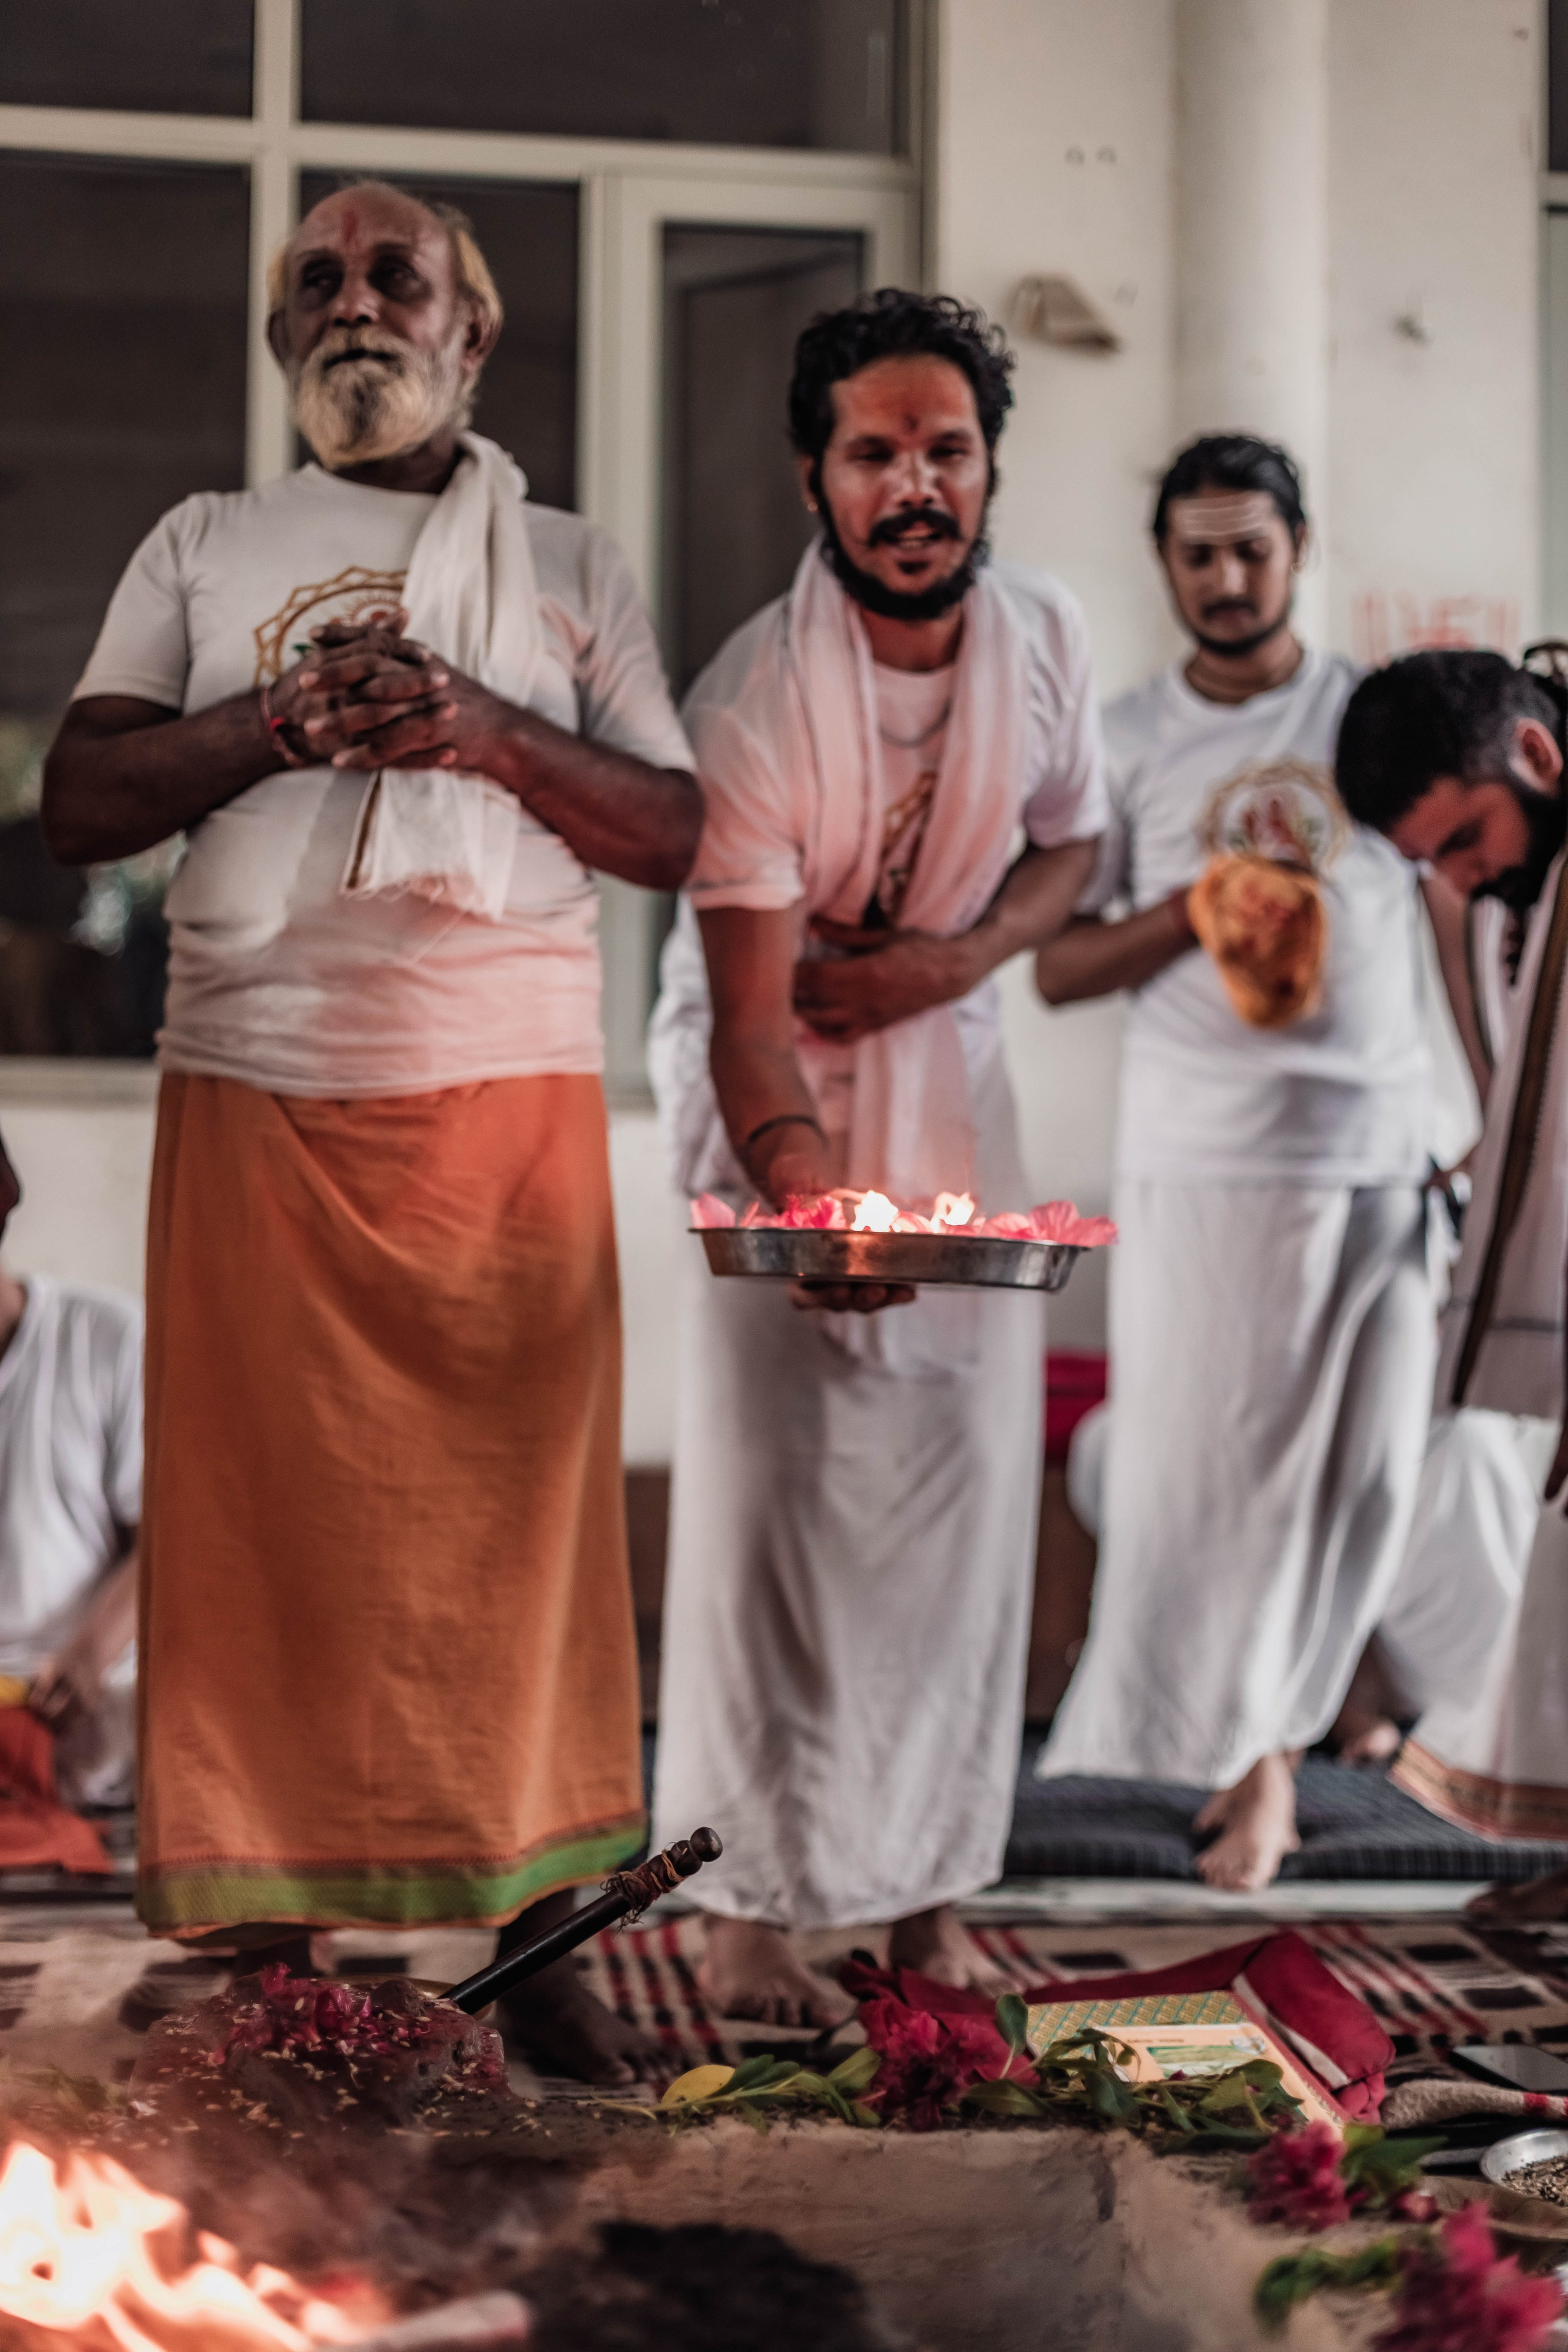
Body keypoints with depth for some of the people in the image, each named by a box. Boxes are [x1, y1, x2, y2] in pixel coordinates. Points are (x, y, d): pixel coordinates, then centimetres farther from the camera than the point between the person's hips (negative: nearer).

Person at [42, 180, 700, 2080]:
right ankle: (264, 1938, 5)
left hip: (510, 1088, 0)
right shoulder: (201, 552, 17)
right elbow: (78, 806, 8)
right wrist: (283, 720, -7)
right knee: (259, 1508, -2)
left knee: (519, 1502, -4)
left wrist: (488, 731, -8)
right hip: (253, 1090, 1)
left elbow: (681, 836, 8)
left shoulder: (568, 567, 16)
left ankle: (536, 1934, 3)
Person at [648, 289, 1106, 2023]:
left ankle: (930, 1883, 15)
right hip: (772, 1085, -4)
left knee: (968, 1466, 3)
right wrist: (812, 1200, -46)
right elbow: (749, 1016, -29)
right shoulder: (753, 702, -25)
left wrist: (960, 955, -13)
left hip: (948, 1064, 5)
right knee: (764, 1474, -9)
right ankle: (751, 1907, 1)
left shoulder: (1044, 635, -9)